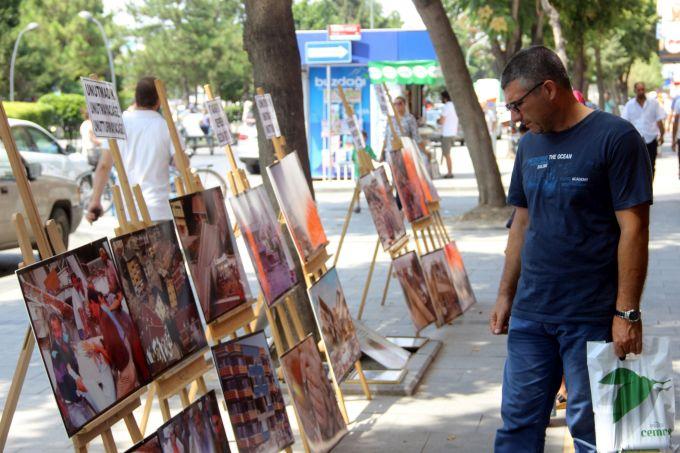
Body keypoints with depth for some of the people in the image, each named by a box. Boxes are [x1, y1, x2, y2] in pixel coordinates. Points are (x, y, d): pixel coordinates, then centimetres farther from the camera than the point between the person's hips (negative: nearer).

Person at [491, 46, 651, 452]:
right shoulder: (531, 144, 11)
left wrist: (627, 312, -15)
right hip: (530, 314, 6)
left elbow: (634, 228, -13)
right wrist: (506, 295, 16)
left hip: (592, 319, -6)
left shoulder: (615, 137, -10)